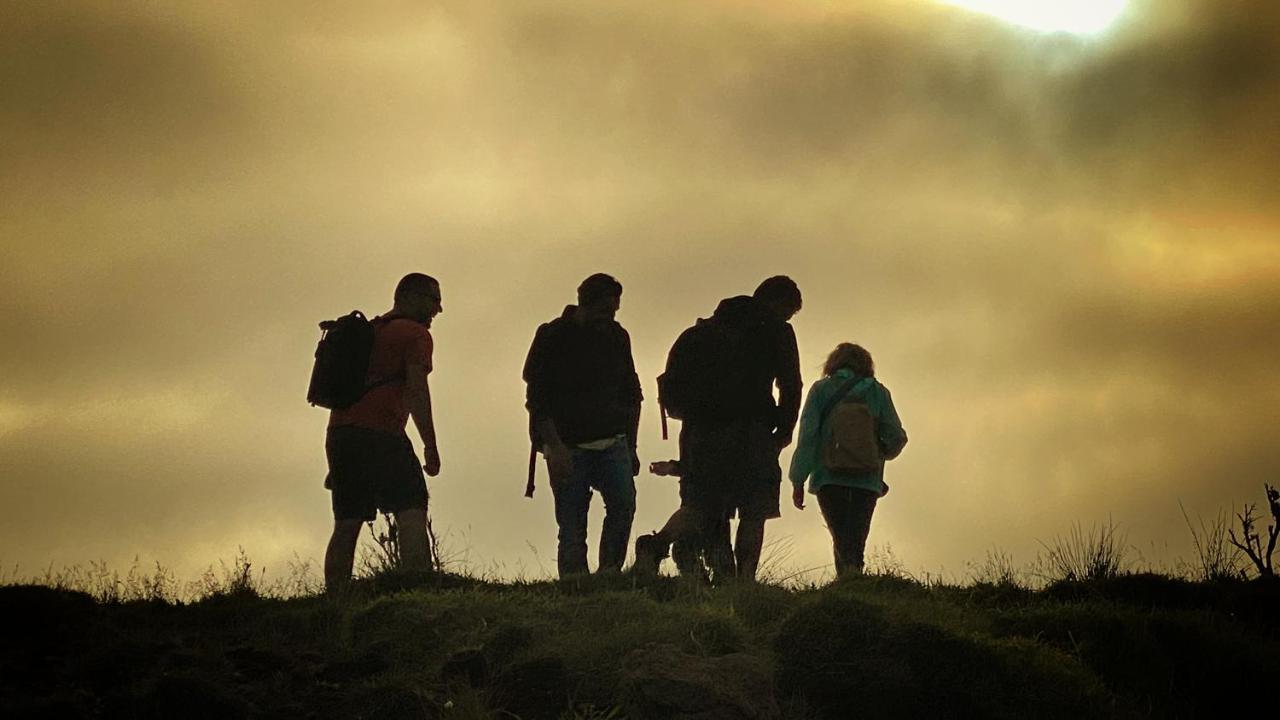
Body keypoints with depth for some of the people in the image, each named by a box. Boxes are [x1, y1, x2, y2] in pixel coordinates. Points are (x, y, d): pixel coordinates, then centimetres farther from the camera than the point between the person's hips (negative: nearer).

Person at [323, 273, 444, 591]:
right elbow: (416, 391, -10)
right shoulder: (415, 335, 2)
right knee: (412, 516, -12)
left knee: (346, 525, 9)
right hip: (380, 434, -7)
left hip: (339, 433, 8)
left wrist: (336, 463, 25)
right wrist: (431, 447, -11)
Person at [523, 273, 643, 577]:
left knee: (623, 504, -17)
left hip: (611, 442, 4)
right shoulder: (552, 337, -3)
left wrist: (630, 446, 19)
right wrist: (555, 447, -15)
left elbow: (631, 395, 22)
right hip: (567, 446, -4)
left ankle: (609, 575, -8)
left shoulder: (617, 337, 12)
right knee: (572, 525, -5)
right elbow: (537, 400, -6)